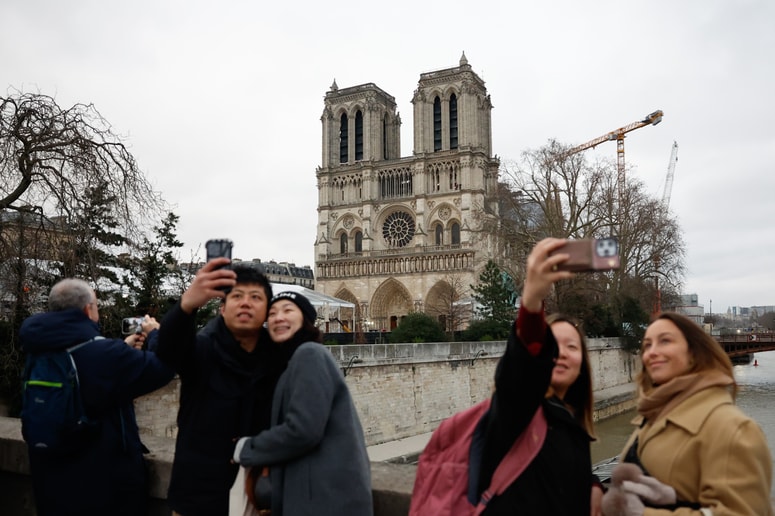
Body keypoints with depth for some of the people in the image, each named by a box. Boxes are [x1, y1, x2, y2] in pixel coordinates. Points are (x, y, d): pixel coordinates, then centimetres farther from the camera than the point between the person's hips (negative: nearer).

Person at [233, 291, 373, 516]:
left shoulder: (309, 354, -13)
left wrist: (245, 449, -8)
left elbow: (302, 430, -21)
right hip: (319, 491, 9)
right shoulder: (296, 359, 16)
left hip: (328, 495, -9)